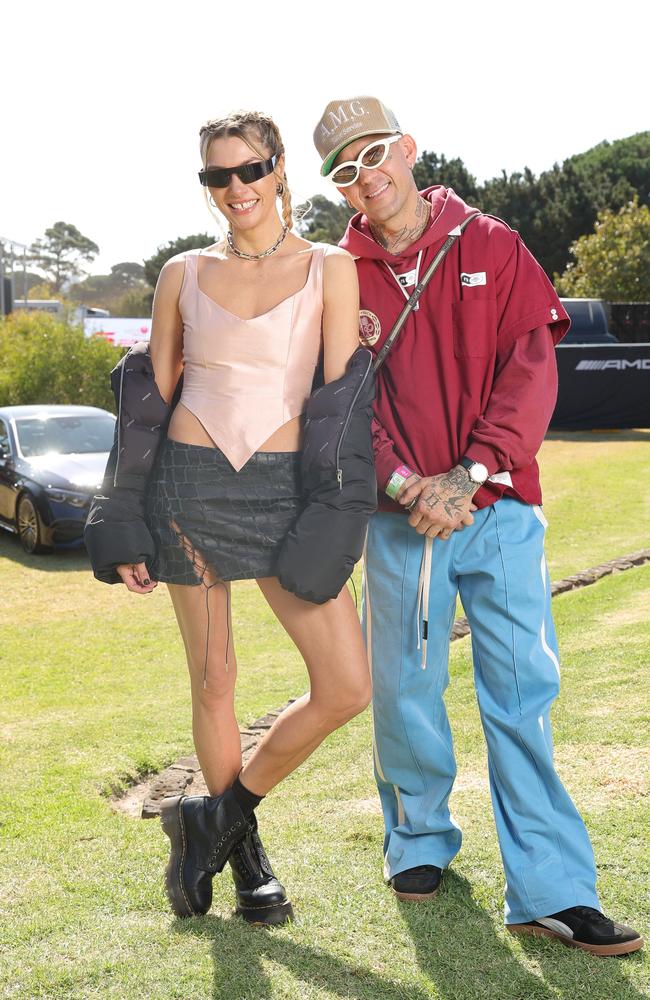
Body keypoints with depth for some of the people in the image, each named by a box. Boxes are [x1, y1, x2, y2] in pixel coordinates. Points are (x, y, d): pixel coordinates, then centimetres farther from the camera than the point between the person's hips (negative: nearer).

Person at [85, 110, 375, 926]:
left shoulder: (329, 269, 3)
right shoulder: (183, 275, 8)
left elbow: (340, 398, 0)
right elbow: (151, 395, 10)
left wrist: (333, 517, -7)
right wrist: (126, 529, 6)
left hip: (284, 489, 0)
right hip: (190, 484, 1)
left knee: (347, 686, -8)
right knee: (213, 683, 6)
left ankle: (218, 815, 14)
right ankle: (243, 854, 27)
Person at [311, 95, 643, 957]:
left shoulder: (492, 247, 5)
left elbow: (531, 370, -3)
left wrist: (471, 472, -15)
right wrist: (404, 483, -15)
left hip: (500, 509, -1)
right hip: (400, 521, 1)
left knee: (523, 696, -1)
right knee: (407, 692, 9)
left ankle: (551, 892, 4)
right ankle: (419, 840, 32)